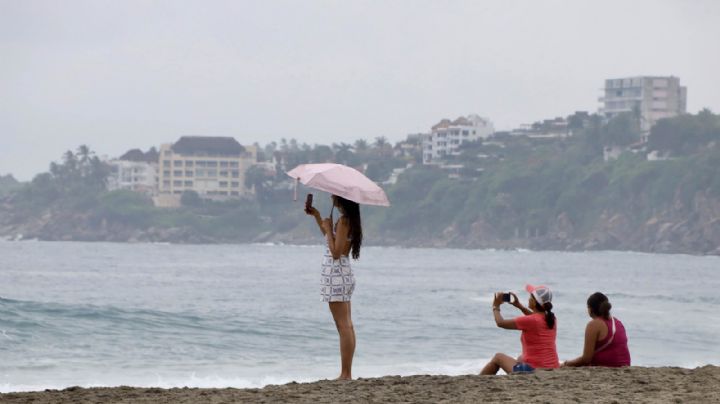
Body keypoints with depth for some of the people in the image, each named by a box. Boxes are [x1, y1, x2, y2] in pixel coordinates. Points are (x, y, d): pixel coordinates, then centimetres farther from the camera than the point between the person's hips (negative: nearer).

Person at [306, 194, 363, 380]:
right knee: (347, 326, 10)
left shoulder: (343, 221, -16)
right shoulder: (349, 219, 12)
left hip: (337, 275, -10)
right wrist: (317, 217, 27)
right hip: (344, 275, 10)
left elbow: (336, 252, -21)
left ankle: (345, 374, -9)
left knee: (344, 326, -9)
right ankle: (346, 373, 13)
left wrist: (328, 227, -14)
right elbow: (332, 240, 29)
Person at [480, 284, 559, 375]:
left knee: (498, 357, 18)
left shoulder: (528, 321, -17)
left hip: (534, 370, -7)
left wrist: (496, 307, 13)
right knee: (520, 358, 39)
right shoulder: (552, 320, 4)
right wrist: (519, 305, 29)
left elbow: (500, 323, -5)